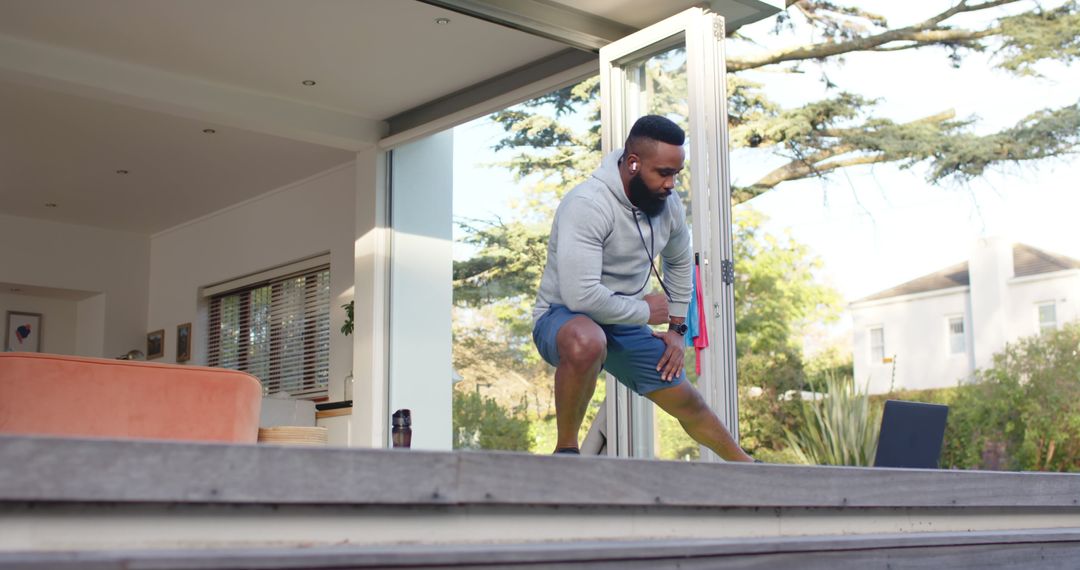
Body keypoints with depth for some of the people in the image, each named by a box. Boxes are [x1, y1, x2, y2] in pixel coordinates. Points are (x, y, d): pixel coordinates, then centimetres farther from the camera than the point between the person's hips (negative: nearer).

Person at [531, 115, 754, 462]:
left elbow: (679, 263, 20)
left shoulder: (668, 205, -2)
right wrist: (645, 311, -18)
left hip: (625, 326, 7)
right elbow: (581, 295, -34)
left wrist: (676, 327, 13)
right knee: (587, 342, -43)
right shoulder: (587, 205, -27)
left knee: (688, 404, 12)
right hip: (563, 319, -7)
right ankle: (566, 448, -21)